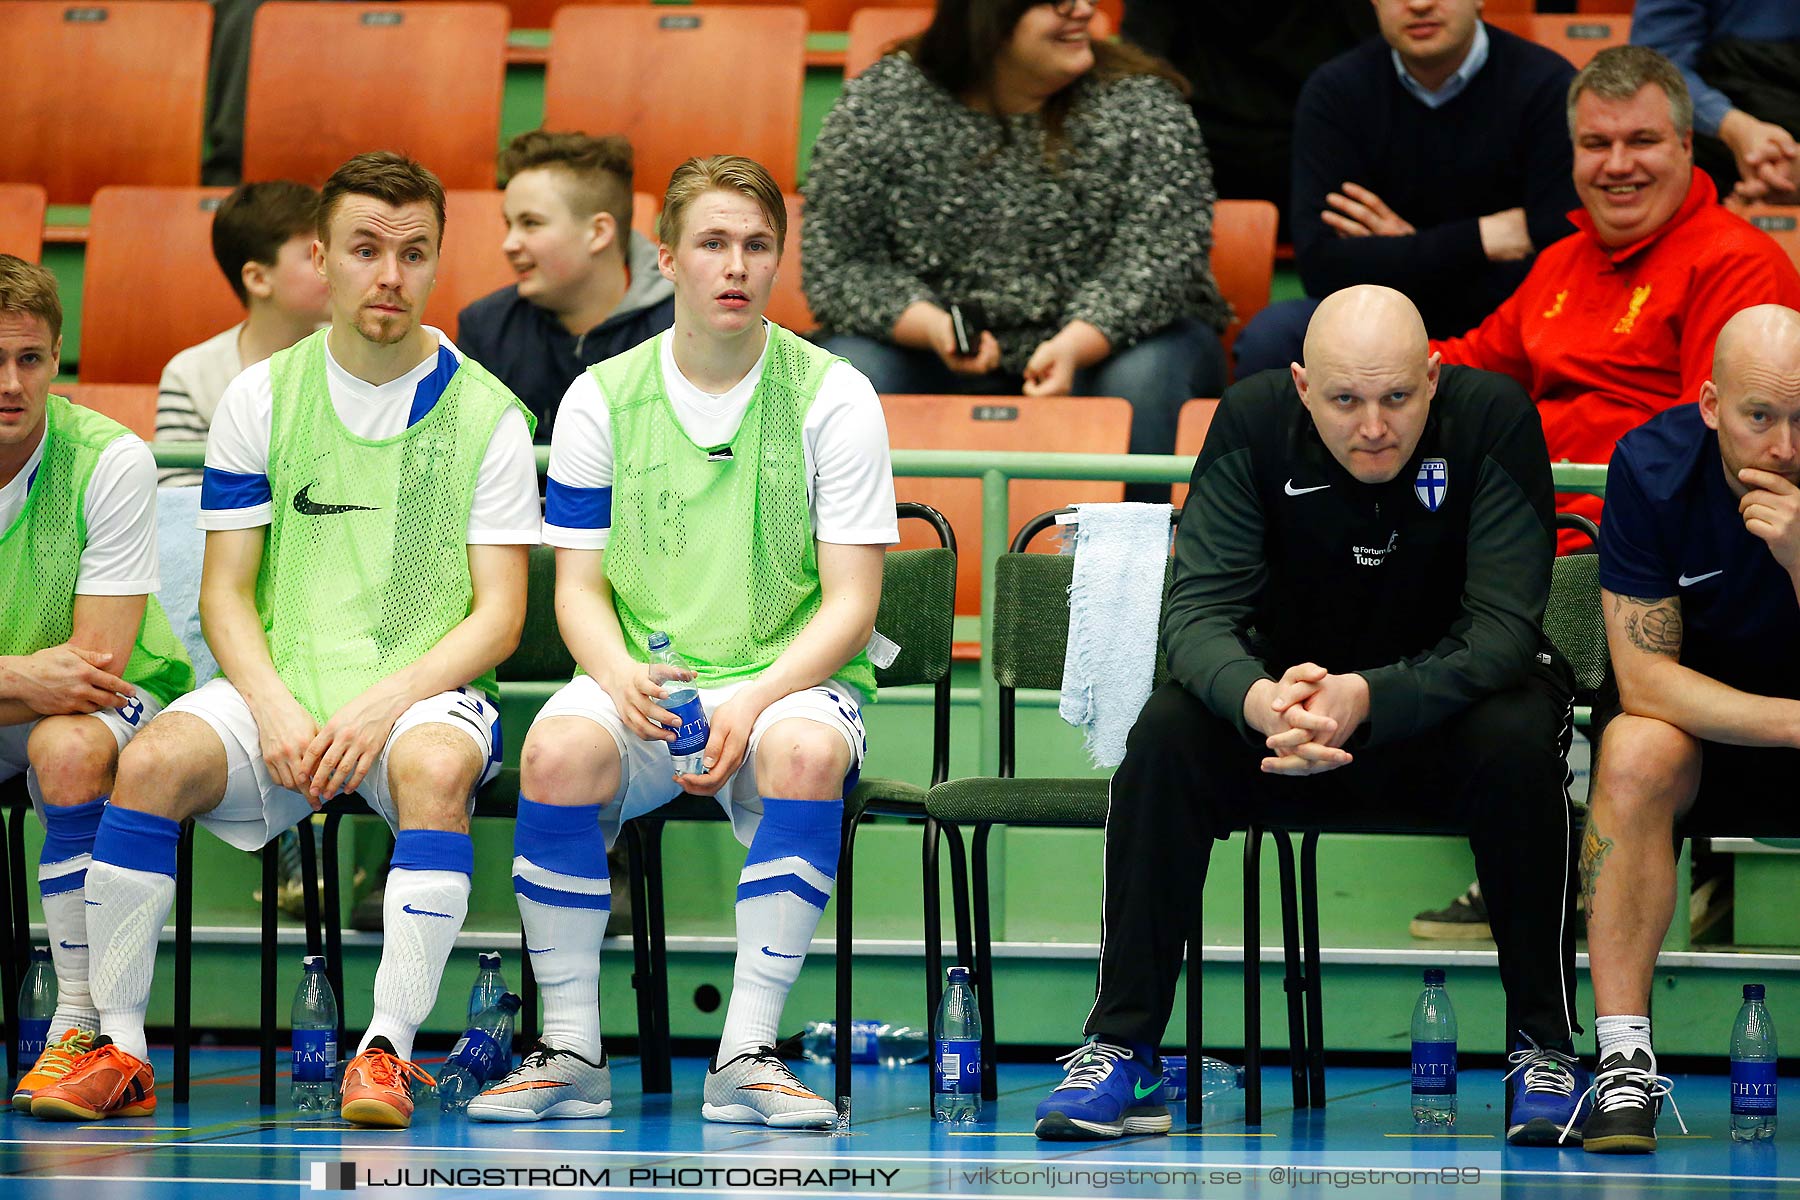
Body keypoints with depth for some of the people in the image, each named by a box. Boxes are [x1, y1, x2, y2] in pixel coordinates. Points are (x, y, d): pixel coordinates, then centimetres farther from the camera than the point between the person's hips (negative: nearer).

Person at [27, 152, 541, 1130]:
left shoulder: (485, 414, 2)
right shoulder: (259, 399, 8)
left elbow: (497, 613, -1)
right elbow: (226, 593, 6)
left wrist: (381, 706, -16)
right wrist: (276, 712, -13)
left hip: (421, 691, -2)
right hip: (279, 688, 2)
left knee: (435, 765, -37)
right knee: (154, 760, -27)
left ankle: (388, 1049, -35)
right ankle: (115, 1047, -20)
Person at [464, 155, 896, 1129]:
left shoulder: (832, 397, -1)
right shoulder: (601, 399, 6)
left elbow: (849, 603, -4)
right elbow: (578, 587, 7)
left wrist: (755, 700, -21)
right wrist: (620, 674, -16)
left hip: (792, 682, -1)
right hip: (642, 685, 2)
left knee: (805, 753, -37)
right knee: (558, 748, -32)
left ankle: (747, 1053, -29)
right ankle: (570, 1054, -19)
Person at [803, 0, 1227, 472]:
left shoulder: (1138, 103, -6)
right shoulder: (877, 107, -5)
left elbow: (1159, 257, -15)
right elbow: (836, 265, -6)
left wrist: (1075, 345, -34)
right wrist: (933, 328, -26)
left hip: (1099, 342, -1)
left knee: (1144, 377, -32)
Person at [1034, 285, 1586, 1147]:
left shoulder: (1493, 421, -22)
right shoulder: (1252, 421, -16)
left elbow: (1502, 629, -26)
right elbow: (1199, 606, -20)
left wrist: (1368, 698, -44)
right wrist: (1255, 697, -45)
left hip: (1448, 695, -2)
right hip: (1291, 690, 2)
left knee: (1516, 741, -35)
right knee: (1165, 733, -26)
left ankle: (1546, 1052, -22)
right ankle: (1122, 1051, -21)